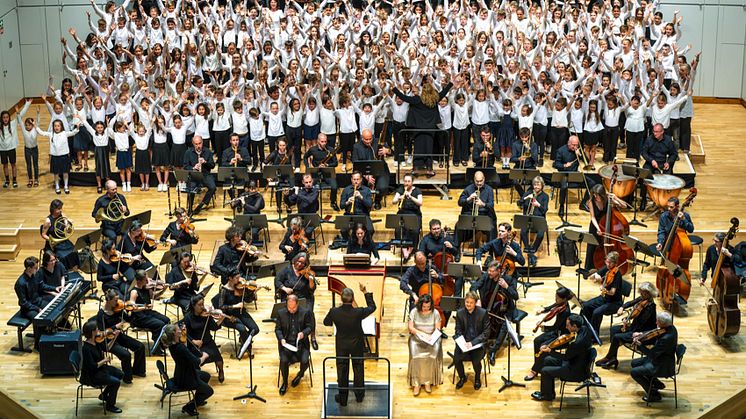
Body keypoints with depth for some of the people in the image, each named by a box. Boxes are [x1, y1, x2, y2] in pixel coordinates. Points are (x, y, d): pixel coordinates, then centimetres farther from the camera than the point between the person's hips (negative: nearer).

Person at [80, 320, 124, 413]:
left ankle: (104, 394, 29)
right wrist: (104, 360, -18)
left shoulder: (95, 341, -5)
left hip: (99, 368, 10)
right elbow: (93, 366, -30)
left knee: (120, 374, 15)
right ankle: (110, 405, 5)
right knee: (116, 382, -16)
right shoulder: (86, 348, -31)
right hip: (91, 375, -10)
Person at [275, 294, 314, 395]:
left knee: (305, 361, -23)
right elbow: (277, 329, 5)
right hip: (286, 342, 0)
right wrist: (281, 339, -13)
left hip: (301, 342, 0)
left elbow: (310, 326, 2)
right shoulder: (281, 313, 2)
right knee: (283, 361, -26)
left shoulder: (305, 312, -1)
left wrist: (303, 333, -19)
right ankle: (284, 382, 1)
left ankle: (300, 374, 16)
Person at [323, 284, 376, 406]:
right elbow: (372, 307, -9)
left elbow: (326, 322, -3)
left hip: (341, 345, 0)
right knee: (358, 368, 20)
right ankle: (359, 395, 36)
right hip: (357, 344, 0)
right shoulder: (358, 312, -28)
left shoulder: (334, 312, -25)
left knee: (342, 370, 15)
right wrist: (365, 292, -4)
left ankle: (343, 398, 25)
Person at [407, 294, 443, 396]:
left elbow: (437, 328, 1)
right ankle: (416, 383, -24)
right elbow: (410, 327, -1)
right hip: (417, 337, 0)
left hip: (432, 338, 0)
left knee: (432, 354, -30)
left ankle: (428, 381, -18)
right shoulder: (414, 312, 1)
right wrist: (421, 333, -17)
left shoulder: (435, 313, 2)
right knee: (416, 355, -28)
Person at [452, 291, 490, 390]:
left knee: (476, 361, -27)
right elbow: (458, 331, 5)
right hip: (464, 342, 2)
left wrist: (473, 343, -19)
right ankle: (462, 378, 10)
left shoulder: (483, 313, -9)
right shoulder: (460, 312, -1)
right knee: (456, 359, -23)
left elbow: (486, 333, -8)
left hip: (478, 343, -2)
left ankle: (477, 378, 10)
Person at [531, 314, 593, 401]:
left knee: (545, 371, -2)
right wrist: (548, 346, -3)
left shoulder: (578, 342, -36)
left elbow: (566, 356, -22)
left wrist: (550, 351, -10)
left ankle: (547, 396, 23)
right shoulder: (584, 328, -9)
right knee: (548, 360, 17)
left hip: (576, 371, -9)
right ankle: (547, 391, 30)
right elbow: (567, 343, 3)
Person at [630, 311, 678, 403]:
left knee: (634, 372, -7)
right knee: (634, 363, 19)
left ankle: (654, 394, 7)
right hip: (660, 358, 10)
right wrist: (641, 334, -4)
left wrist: (639, 344, -23)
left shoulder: (666, 338, -35)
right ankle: (657, 384, 28)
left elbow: (652, 354, -28)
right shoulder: (670, 328, -7)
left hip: (662, 366, -10)